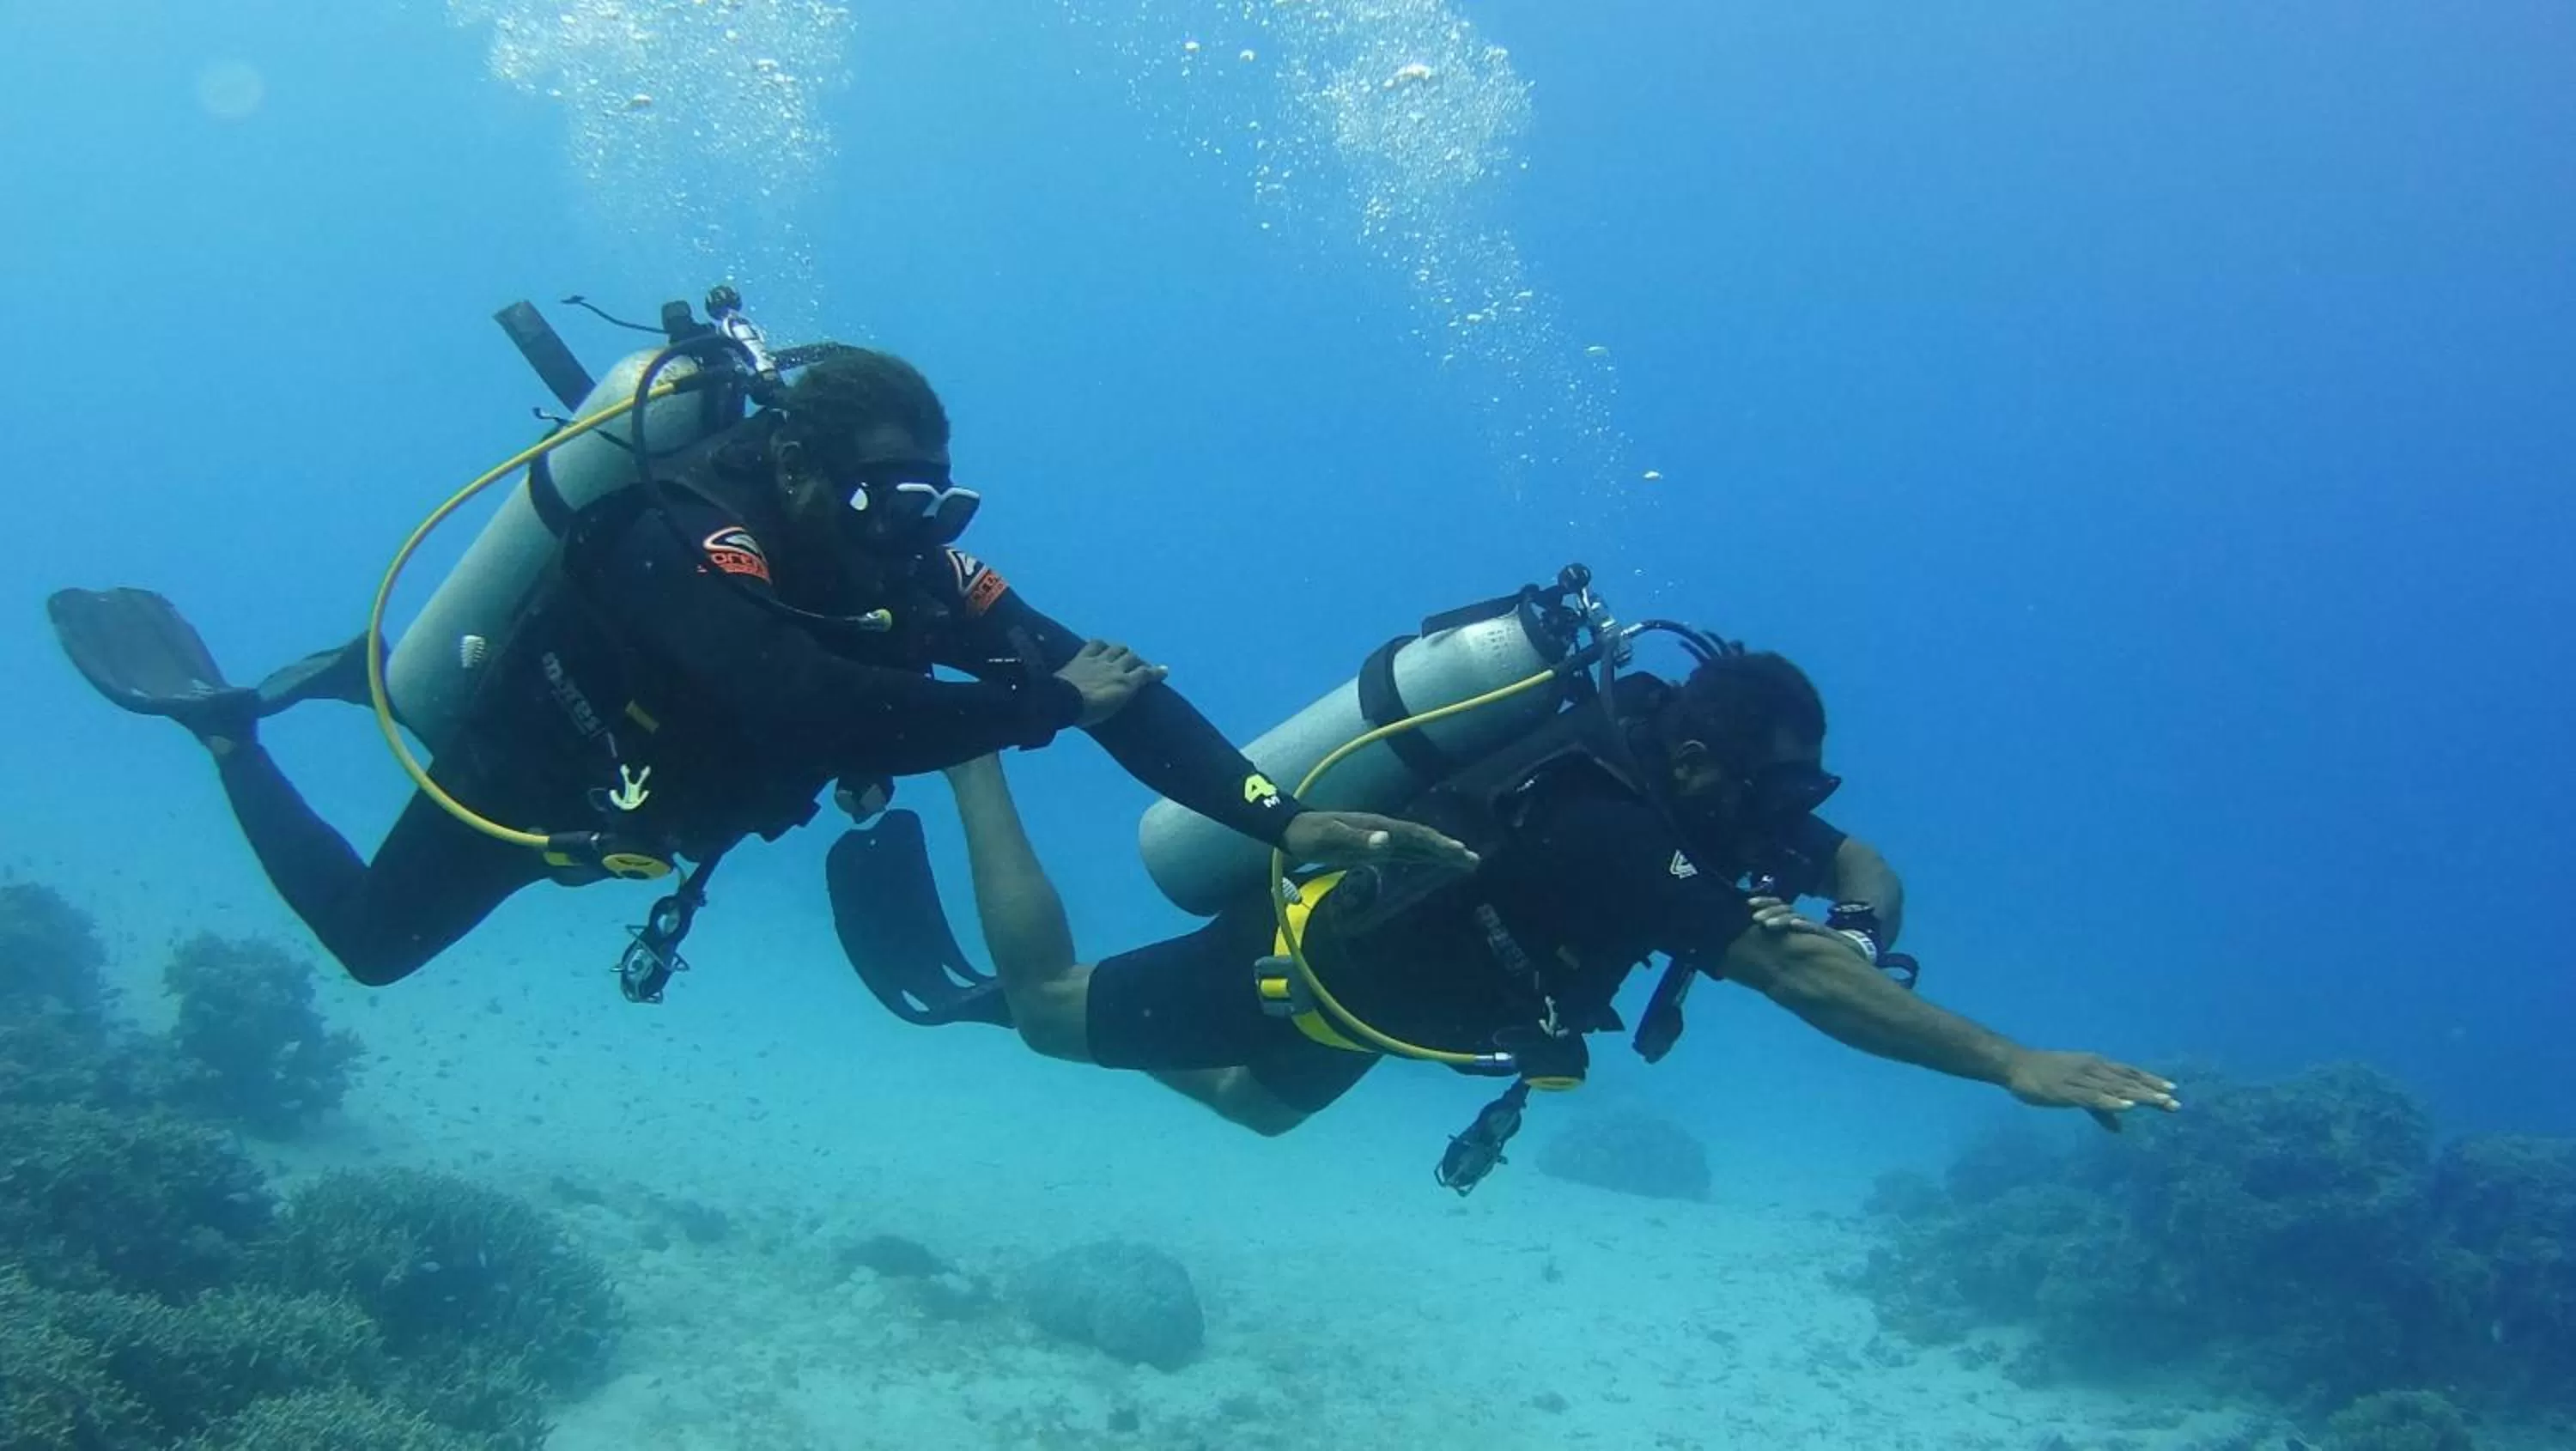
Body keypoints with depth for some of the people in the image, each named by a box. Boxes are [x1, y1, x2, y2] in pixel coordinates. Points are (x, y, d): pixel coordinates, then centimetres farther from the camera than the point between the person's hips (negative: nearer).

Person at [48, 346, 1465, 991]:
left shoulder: (906, 557, -23)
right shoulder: (693, 537, -42)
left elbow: (1082, 664, -30)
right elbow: (826, 717, -55)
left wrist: (1277, 816, -39)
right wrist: (1048, 703, -46)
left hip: (639, 792, 7)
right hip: (524, 767, -7)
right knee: (369, 941, 18)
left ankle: (370, 683, 43)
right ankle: (223, 717, 33)